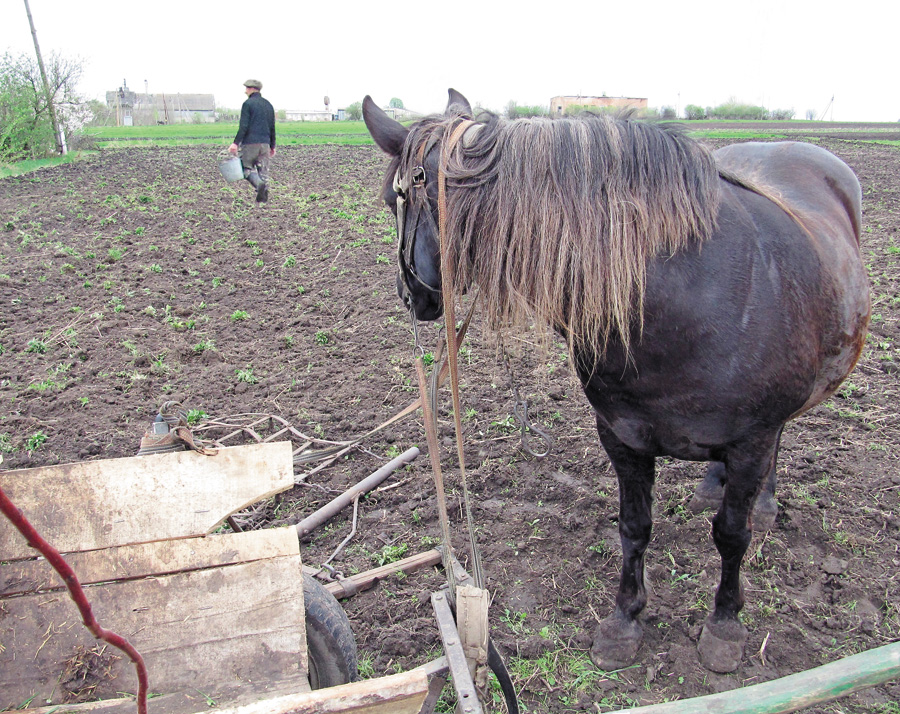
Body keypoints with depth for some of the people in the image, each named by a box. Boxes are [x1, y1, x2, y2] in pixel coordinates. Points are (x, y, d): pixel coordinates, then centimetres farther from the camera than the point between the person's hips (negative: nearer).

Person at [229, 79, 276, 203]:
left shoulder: (248, 103, -5)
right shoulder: (268, 104, 14)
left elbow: (243, 126, -13)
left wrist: (236, 143, -11)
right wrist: (272, 146, 22)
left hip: (250, 142, -5)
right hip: (265, 143, 5)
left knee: (247, 167, 3)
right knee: (263, 170, 7)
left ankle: (259, 183, -25)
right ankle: (263, 197, 3)